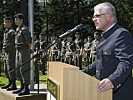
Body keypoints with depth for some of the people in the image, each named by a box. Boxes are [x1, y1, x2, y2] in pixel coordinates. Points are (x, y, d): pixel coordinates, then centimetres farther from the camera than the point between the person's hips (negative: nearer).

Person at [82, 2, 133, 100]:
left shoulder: (122, 34, -14)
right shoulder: (105, 36, 18)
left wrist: (112, 80, -39)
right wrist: (84, 73, 12)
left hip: (118, 92, -9)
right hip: (104, 90, 9)